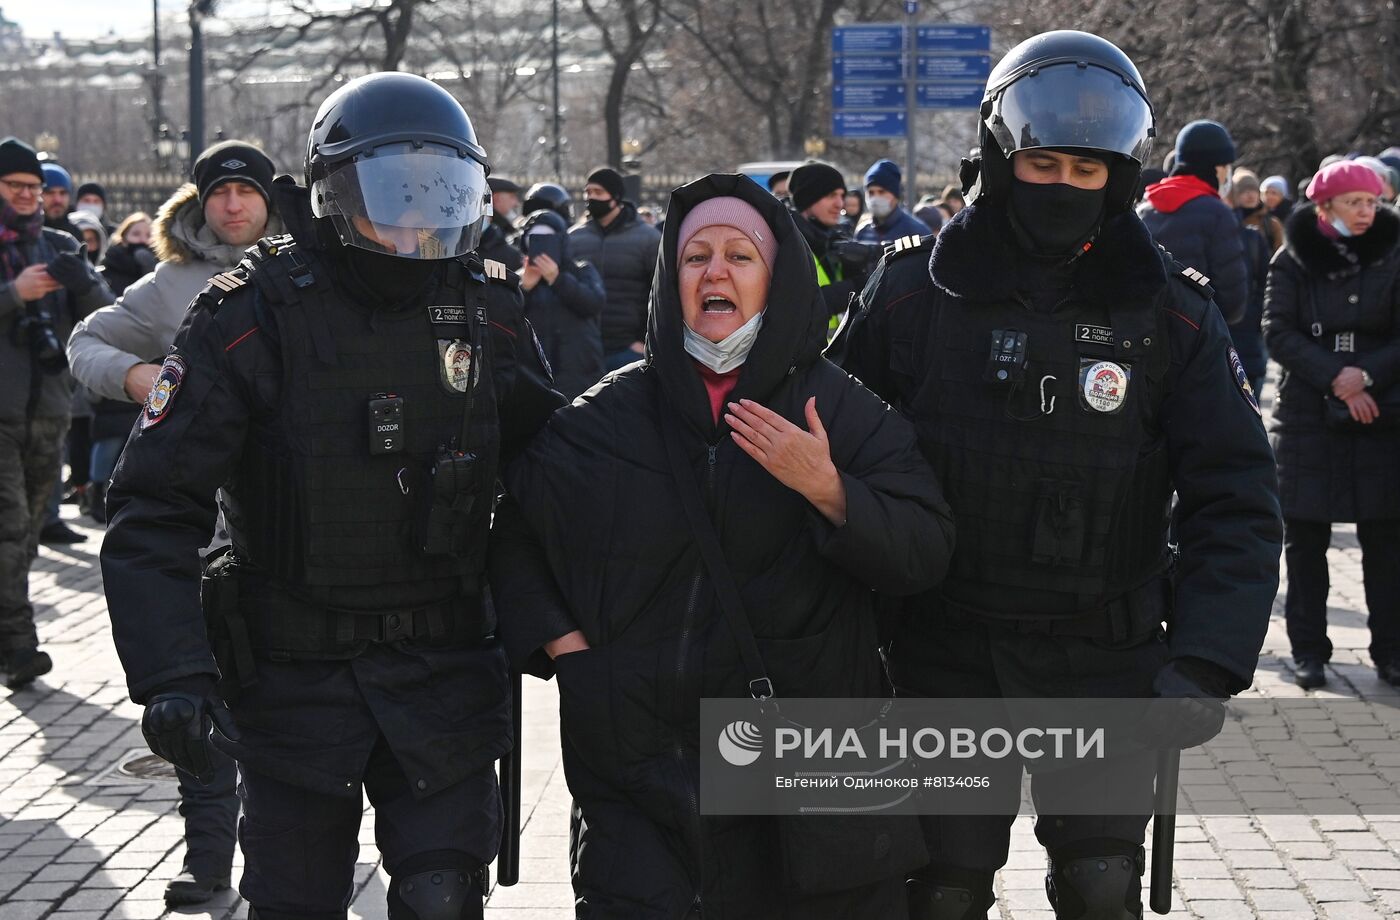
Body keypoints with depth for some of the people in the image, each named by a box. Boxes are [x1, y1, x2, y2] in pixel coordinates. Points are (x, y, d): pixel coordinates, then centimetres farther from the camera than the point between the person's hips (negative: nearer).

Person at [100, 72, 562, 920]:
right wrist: (171, 673, -27)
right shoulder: (252, 319, -12)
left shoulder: (489, 314, 0)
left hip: (444, 667, 2)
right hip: (295, 673, -2)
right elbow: (155, 508, -15)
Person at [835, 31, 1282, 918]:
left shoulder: (1170, 313, -3)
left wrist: (1207, 664, -18)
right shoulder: (913, 293, -2)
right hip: (945, 658, 0)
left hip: (1106, 667, 0)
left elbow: (1235, 501, -6)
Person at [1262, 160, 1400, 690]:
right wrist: (1335, 380, -15)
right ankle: (1308, 649, 11)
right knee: (1305, 539, 3)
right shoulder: (1293, 261, 2)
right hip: (1307, 420, 0)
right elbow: (1278, 332, -6)